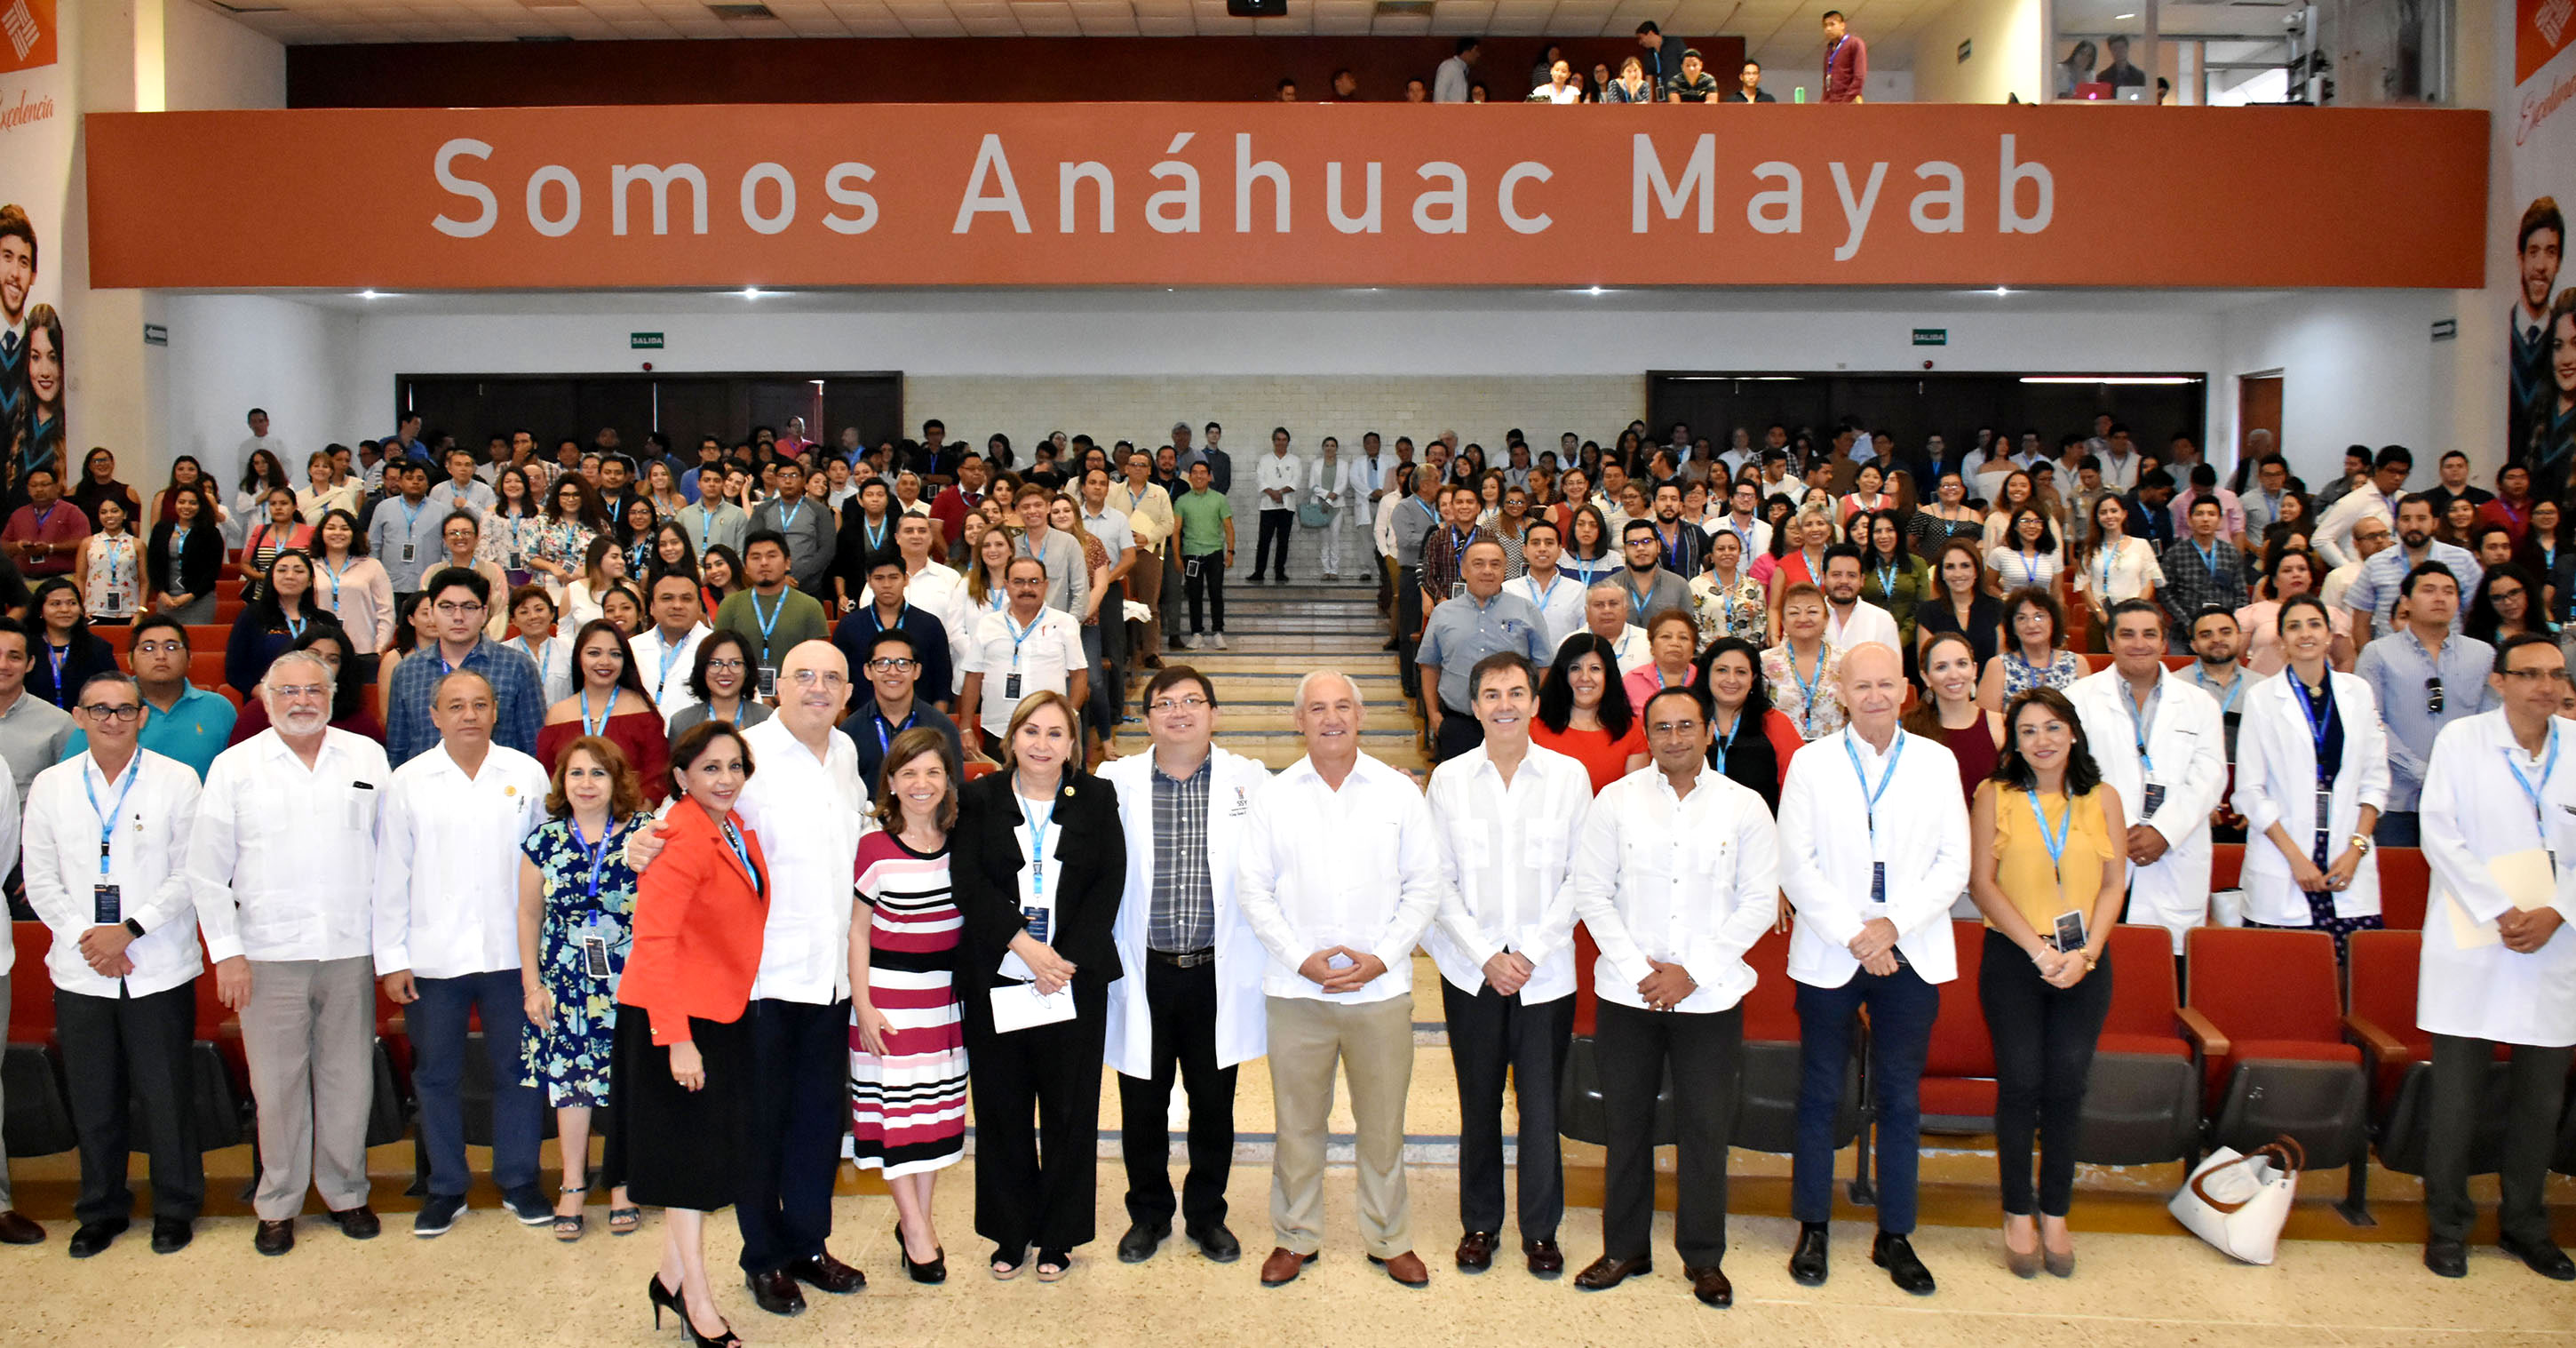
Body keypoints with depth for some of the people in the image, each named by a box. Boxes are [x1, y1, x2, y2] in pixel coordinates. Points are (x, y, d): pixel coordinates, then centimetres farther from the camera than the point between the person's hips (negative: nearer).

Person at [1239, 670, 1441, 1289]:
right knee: (1297, 1120, 8)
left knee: (1383, 1122, 8)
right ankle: (1296, 1237, 24)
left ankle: (1390, 1239, 24)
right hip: (1297, 989, 0)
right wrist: (1301, 959, -8)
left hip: (1382, 987, 0)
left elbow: (1424, 885, 2)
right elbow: (1253, 889, 2)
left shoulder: (1399, 792, 3)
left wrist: (1383, 957, -9)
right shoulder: (1274, 797, 3)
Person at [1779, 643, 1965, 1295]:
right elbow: (1795, 866, -4)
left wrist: (1894, 924, -12)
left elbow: (1955, 864, 1)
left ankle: (1895, 1236, 18)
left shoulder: (1937, 762, 6)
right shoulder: (1810, 764, 2)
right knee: (1820, 1094, 6)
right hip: (1829, 956, -1)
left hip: (1911, 956, 1)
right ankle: (1812, 1229, 18)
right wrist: (1854, 935, -13)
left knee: (1901, 1099, 7)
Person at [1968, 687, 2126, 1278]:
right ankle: (2018, 1214, 12)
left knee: (2067, 1086, 1)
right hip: (2012, 960, -1)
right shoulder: (1995, 796, 1)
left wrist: (2085, 953, -9)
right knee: (2020, 1083, -2)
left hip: (2084, 963, 2)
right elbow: (1982, 881, -4)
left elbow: (2114, 884, 5)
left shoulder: (2103, 800, 7)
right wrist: (2039, 948, -11)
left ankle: (2055, 1214, 16)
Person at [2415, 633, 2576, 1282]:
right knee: (2457, 1096, 0)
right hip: (2472, 945, -3)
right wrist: (2499, 912, -14)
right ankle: (2447, 1225, 13)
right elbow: (2440, 832, -7)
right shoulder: (2461, 741, -1)